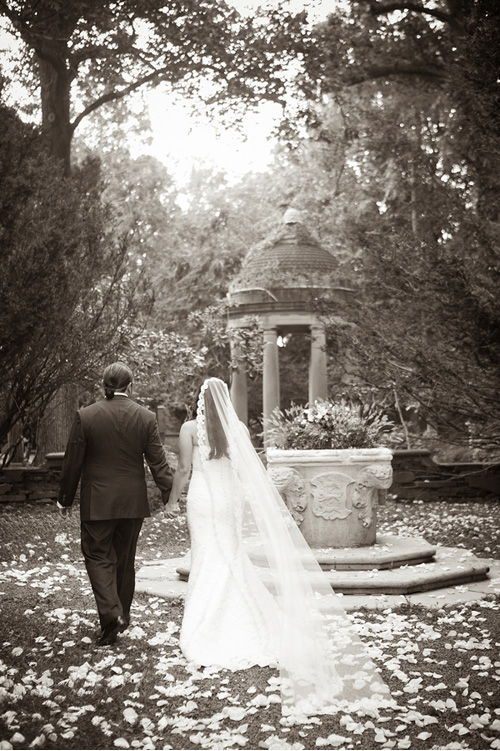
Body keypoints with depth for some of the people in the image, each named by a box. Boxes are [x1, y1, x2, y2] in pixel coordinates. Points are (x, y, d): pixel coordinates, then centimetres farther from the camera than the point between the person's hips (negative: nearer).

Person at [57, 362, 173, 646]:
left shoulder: (85, 417, -8)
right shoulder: (147, 418, -5)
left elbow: (73, 463, -3)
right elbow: (158, 462, -4)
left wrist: (65, 499, 7)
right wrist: (170, 495, 5)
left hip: (97, 502, -2)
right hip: (133, 502, 3)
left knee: (98, 557, 5)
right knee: (125, 560, 15)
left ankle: (111, 614, -12)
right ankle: (122, 616, 26)